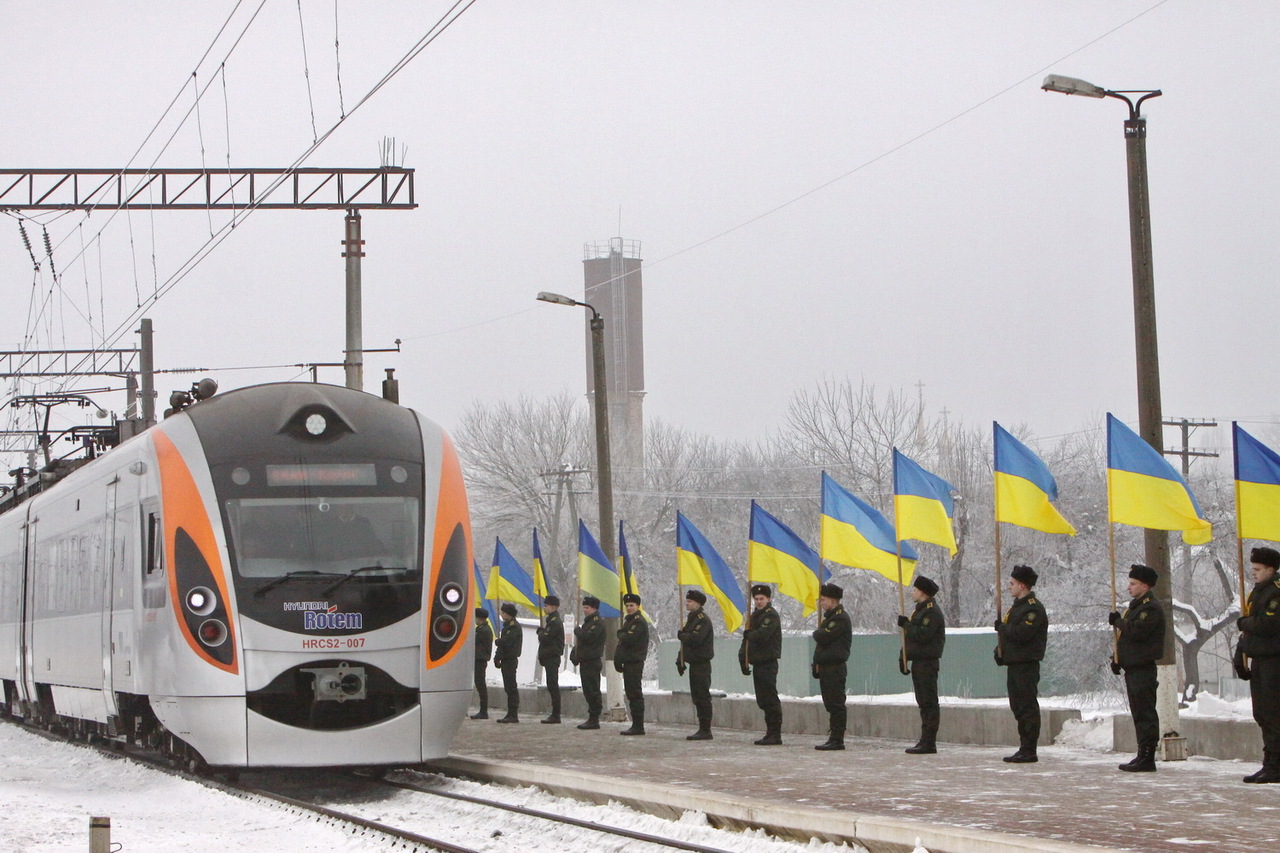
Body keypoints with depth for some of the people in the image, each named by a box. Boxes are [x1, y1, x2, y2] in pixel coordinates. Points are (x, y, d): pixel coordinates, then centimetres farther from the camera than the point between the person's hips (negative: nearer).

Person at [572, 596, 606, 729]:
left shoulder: (597, 622, -11)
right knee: (588, 692, 11)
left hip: (592, 662, -10)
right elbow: (580, 641, 25)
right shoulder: (588, 622, 20)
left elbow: (588, 637, -25)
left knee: (593, 691, -9)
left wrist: (577, 629, -7)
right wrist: (575, 654, 10)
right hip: (585, 661, 10)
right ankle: (592, 719, 16)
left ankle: (594, 720, -8)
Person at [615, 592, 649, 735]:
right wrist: (618, 659, 9)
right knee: (631, 693, 11)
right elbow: (623, 641, 22)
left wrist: (621, 634, -2)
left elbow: (628, 639, -23)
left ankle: (638, 726, -9)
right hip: (628, 662, 10)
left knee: (635, 694, -9)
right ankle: (636, 725, 15)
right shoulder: (629, 620, 20)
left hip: (635, 663, -10)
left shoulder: (639, 621, -12)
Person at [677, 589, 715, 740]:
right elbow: (686, 641, 22)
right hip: (694, 664, 10)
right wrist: (680, 660, 12)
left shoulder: (703, 620, -13)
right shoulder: (690, 618, 18)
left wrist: (681, 635, -7)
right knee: (697, 698, 11)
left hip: (701, 664, -10)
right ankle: (702, 729, 15)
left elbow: (695, 639, -25)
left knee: (703, 698, -8)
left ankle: (705, 730, -7)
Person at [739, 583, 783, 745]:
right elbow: (747, 639, 17)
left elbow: (762, 635, -24)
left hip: (768, 663, -9)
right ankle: (771, 733, 16)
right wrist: (744, 659, 5)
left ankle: (775, 735, -8)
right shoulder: (754, 615, 19)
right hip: (757, 663, 9)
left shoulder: (771, 615, -8)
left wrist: (749, 634, -8)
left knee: (770, 700, -9)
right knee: (762, 700, 11)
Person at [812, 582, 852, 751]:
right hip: (826, 667, 10)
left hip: (835, 668, -10)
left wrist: (817, 632, 1)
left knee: (836, 704, -8)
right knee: (831, 705, 10)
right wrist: (817, 665, 16)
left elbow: (823, 638, -22)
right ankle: (834, 738, 13)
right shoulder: (830, 617, 20)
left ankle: (837, 740, -8)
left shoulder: (840, 618, -13)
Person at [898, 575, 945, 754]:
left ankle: (929, 743, -10)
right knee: (923, 702, 10)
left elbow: (923, 635, -22)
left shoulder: (932, 612, -11)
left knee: (929, 702, -9)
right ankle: (925, 741, 13)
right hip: (918, 662, 10)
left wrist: (906, 625, -13)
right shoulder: (920, 610, 20)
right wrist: (905, 656, 14)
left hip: (927, 663, -10)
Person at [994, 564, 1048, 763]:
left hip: (1027, 665, -10)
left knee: (1028, 707, -7)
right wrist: (1000, 650, 6)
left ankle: (1029, 751, -6)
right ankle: (1024, 749, 16)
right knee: (1018, 707, 11)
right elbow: (1008, 632, 24)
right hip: (1014, 663, 10)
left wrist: (1002, 628, -9)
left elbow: (1022, 633, -24)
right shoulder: (1016, 606, 19)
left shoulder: (1034, 608, -13)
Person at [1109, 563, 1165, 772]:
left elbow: (1136, 631, -25)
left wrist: (1118, 621, -9)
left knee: (1145, 713, -9)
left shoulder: (1151, 608, -13)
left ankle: (1147, 759, -9)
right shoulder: (1136, 606, 20)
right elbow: (1127, 634, 26)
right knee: (1139, 713, 12)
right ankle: (1142, 756, 17)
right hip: (1133, 668, 11)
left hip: (1143, 670, -11)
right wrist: (1118, 659, 14)